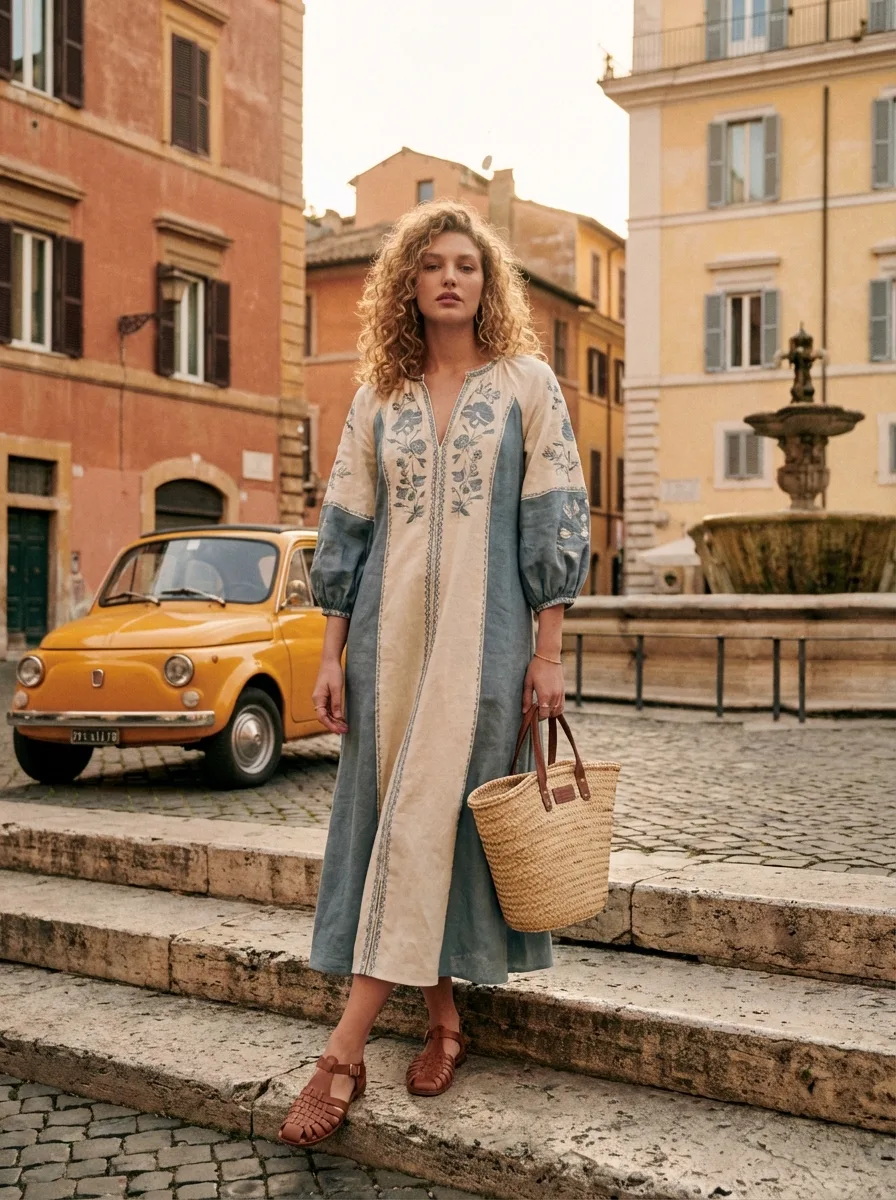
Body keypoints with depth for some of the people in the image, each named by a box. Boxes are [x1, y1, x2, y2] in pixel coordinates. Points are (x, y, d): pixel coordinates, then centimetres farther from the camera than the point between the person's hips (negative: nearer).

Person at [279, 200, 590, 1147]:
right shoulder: (378, 397, 11)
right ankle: (442, 1016, 20)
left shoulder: (526, 383, 3)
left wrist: (547, 652, -7)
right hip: (390, 634, 4)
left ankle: (345, 1052, -3)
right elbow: (344, 529, 9)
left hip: (482, 636, -3)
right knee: (395, 819, 4)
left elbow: (554, 523, -1)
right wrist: (330, 657, 4)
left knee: (426, 821, -8)